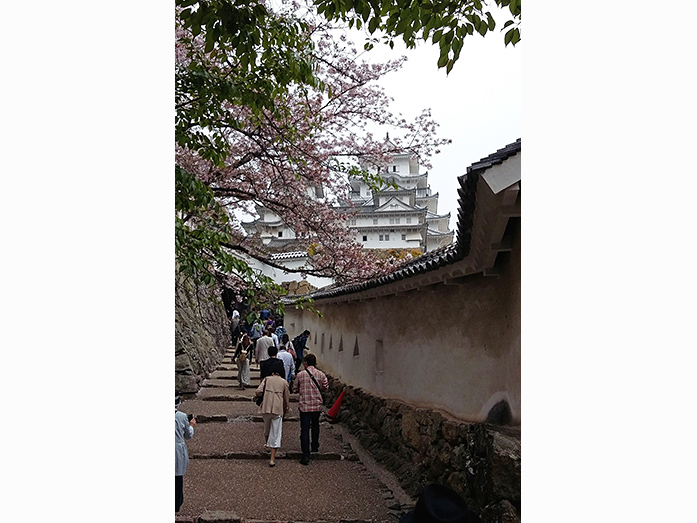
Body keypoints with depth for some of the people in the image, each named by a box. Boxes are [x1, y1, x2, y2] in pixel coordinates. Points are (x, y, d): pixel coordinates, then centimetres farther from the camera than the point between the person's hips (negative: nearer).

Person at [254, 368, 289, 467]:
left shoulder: (267, 379, 10)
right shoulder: (284, 382, 10)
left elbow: (258, 391, -5)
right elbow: (286, 399, 12)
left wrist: (257, 396, 17)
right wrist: (285, 411, 25)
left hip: (266, 408, 1)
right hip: (278, 410, -1)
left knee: (267, 427, 28)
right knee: (276, 434, 1)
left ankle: (267, 443, 52)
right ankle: (272, 459, -4)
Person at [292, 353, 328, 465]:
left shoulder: (300, 375, -6)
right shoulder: (321, 374, -2)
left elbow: (294, 389, 2)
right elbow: (326, 388, 3)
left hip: (304, 406, -2)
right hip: (317, 405, 3)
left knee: (305, 430, -2)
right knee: (315, 426, 26)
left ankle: (306, 455, -8)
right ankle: (315, 446, 40)